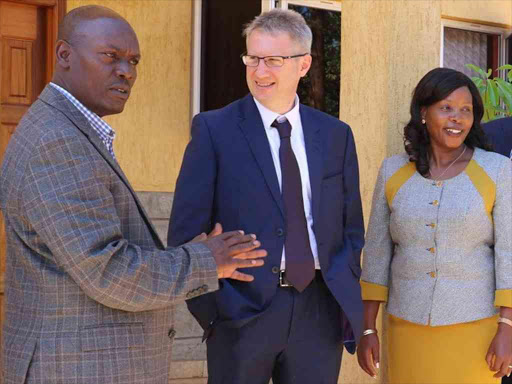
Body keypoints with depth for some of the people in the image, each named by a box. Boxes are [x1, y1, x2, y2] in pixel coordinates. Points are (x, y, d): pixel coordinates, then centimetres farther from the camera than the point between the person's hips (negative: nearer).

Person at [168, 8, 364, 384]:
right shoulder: (214, 129, -3)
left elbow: (352, 228, 13)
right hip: (243, 311, -3)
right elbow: (186, 228, -5)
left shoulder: (336, 135, 7)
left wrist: (345, 296, 2)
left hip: (320, 311, 3)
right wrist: (211, 308, -10)